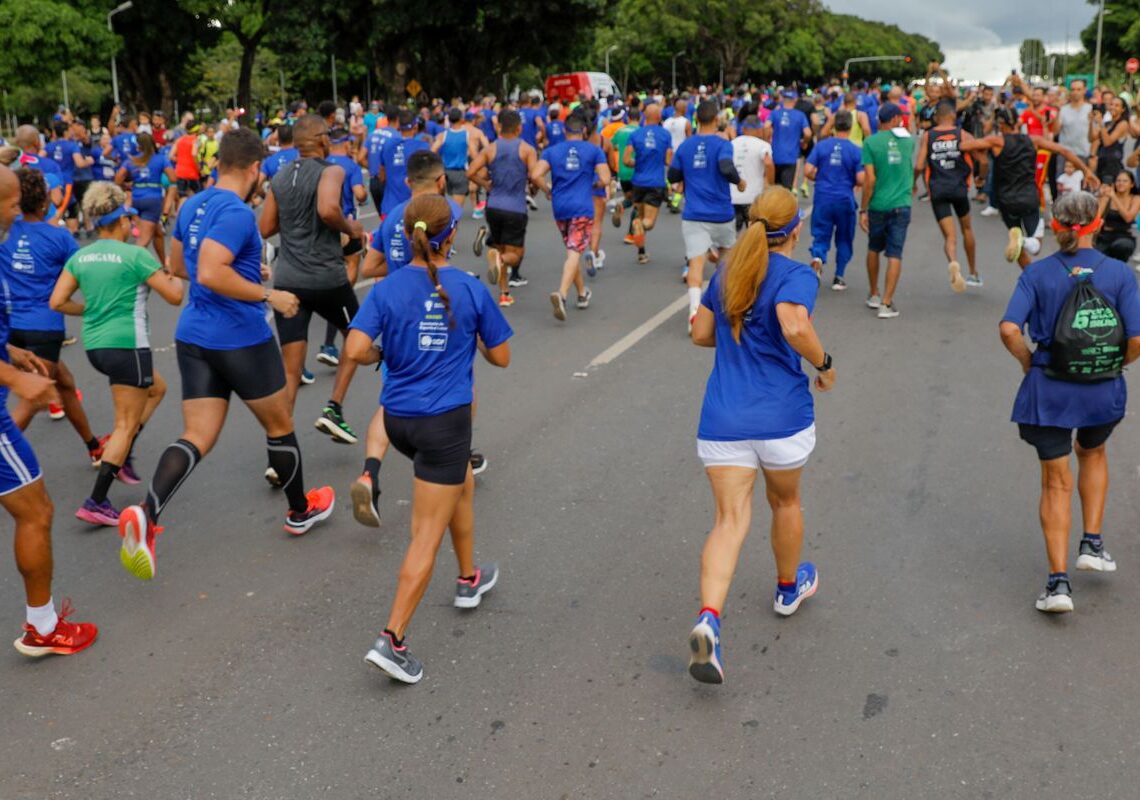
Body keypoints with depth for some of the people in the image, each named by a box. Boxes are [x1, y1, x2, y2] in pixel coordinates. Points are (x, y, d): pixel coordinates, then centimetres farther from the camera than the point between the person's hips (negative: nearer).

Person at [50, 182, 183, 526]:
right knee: (126, 425, 0)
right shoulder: (136, 255, -11)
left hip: (95, 345, 7)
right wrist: (175, 278, 13)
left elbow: (57, 302, 3)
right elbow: (175, 297, -8)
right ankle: (96, 503, -4)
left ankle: (122, 458, 21)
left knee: (156, 388, 28)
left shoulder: (79, 258, 6)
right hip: (127, 345, -7)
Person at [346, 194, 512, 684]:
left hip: (397, 418, 5)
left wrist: (382, 355, 5)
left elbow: (356, 350, -15)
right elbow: (500, 357, 0)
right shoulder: (470, 290, -7)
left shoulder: (386, 290, -4)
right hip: (445, 420, -4)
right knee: (427, 534, -1)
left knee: (463, 483, 31)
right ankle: (393, 639, -6)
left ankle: (469, 579, 46)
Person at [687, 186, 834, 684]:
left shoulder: (725, 273, 10)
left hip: (722, 420, 3)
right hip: (782, 418, -3)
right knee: (785, 502, 23)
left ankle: (708, 620, -23)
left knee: (731, 520, -2)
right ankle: (789, 587, 46)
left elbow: (701, 334, 16)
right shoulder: (797, 275, -8)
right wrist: (824, 365, -11)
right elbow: (796, 328, -27)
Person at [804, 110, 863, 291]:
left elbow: (808, 171, -6)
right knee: (844, 239, 14)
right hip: (845, 200, -1)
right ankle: (839, 277, 17)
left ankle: (817, 257, -24)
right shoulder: (856, 151, -5)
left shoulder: (821, 145, -1)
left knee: (821, 235, 8)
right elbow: (860, 180, -9)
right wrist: (850, 182, 13)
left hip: (823, 198, 1)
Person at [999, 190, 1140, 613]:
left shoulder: (1037, 272, -7)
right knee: (1092, 452, 32)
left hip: (1049, 389, -1)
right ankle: (1092, 542, 27)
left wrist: (1027, 360, 1)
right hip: (1103, 390, 1)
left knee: (1056, 482, 10)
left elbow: (1009, 329, -18)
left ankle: (1059, 580, 4)